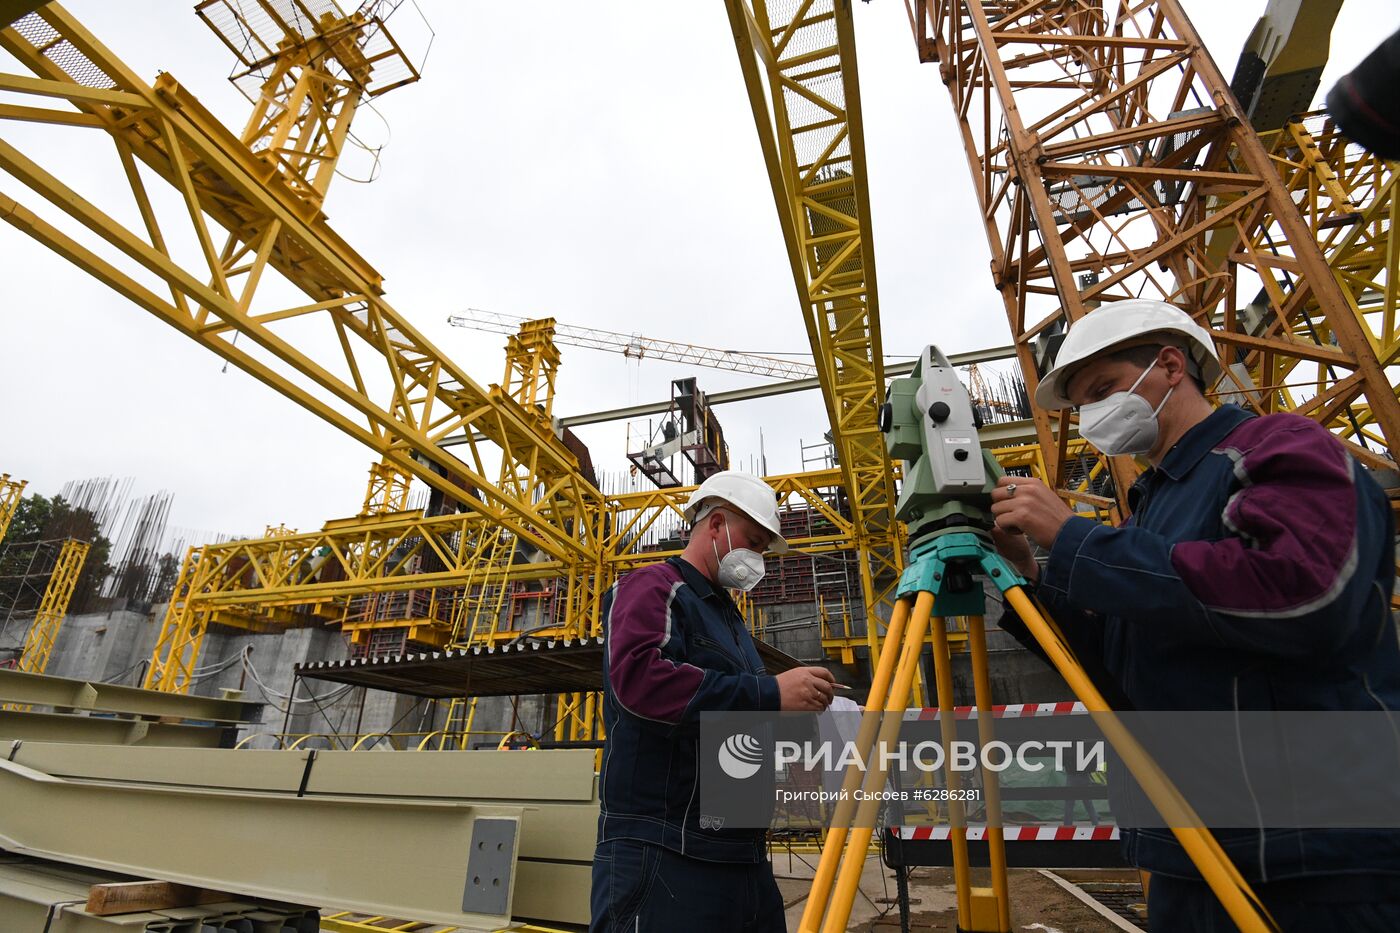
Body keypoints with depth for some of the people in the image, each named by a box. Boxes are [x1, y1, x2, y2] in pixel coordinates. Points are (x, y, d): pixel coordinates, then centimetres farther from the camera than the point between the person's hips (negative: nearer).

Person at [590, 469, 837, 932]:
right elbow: (639, 677, -27)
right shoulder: (653, 587, -7)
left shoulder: (729, 615, 21)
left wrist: (796, 707, 7)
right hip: (664, 853, -9)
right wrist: (769, 692, -25)